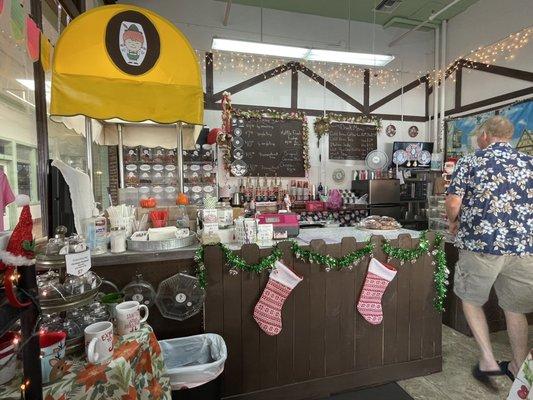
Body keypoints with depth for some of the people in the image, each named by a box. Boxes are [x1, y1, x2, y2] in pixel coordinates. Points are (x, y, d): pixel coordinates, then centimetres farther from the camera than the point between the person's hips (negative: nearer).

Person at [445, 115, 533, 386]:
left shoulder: (470, 162, -3)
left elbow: (453, 204, -11)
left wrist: (453, 223, 9)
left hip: (480, 245, -4)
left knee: (471, 299, 18)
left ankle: (488, 361, 16)